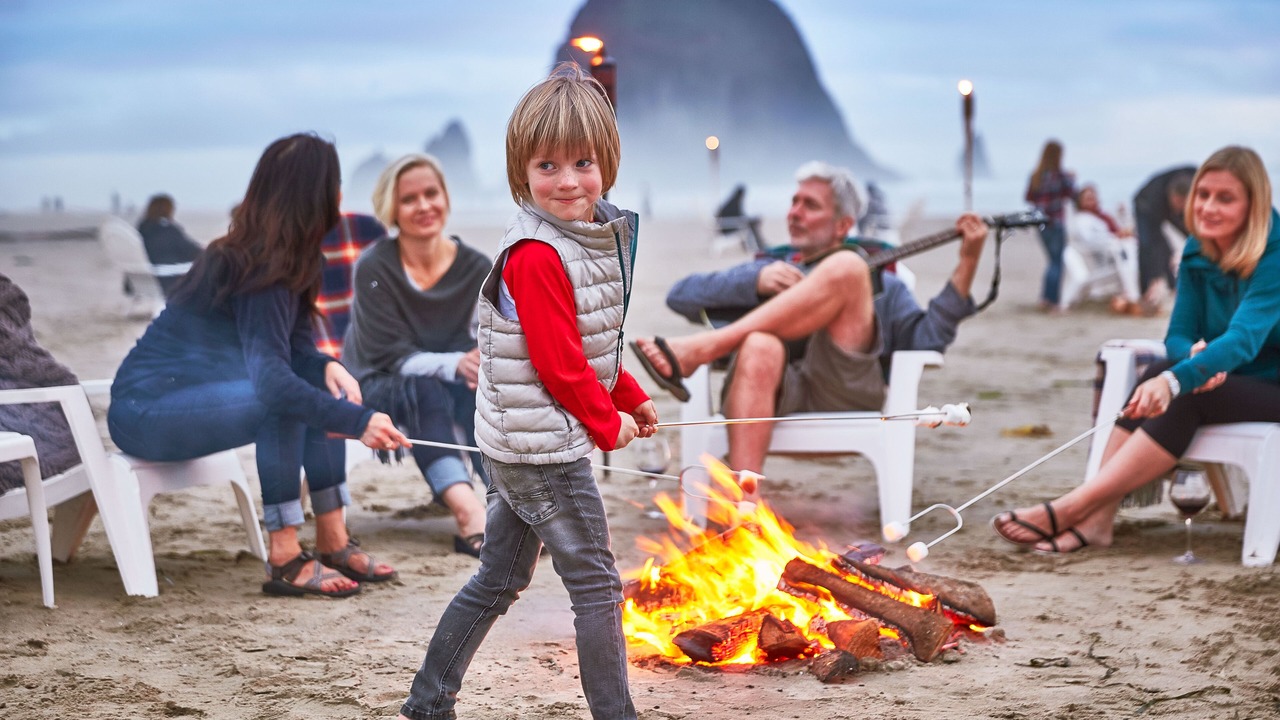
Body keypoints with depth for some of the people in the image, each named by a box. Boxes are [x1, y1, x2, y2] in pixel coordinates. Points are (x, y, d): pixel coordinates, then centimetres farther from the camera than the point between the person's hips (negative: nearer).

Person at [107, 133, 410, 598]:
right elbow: (271, 378, -35)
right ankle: (285, 561, -23)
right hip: (145, 411, -9)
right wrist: (358, 421, -37)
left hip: (194, 394, 9)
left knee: (321, 384, -2)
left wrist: (328, 365, -16)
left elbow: (295, 347, 5)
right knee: (282, 402, -28)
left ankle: (333, 543, -3)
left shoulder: (280, 260, 4)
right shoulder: (260, 272, -24)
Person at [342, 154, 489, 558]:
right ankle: (470, 512, -60)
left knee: (476, 378, -31)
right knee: (425, 388, -37)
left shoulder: (476, 268, -6)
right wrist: (455, 364, -38)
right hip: (375, 388, -3)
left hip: (447, 389, 3)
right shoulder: (375, 269, -16)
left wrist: (487, 362, -37)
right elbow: (394, 356, -20)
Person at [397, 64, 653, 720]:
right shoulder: (535, 256, -22)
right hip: (543, 446, -10)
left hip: (517, 445, 10)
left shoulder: (595, 236, 8)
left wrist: (632, 399, 16)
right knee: (597, 586, -1)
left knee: (498, 580, 17)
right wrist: (609, 425, -9)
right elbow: (559, 364, -21)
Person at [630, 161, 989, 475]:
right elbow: (680, 295, 21)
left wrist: (967, 264, 6)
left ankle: (698, 350, -33)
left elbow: (924, 341, 12)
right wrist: (756, 281, 6)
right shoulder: (767, 269, 36)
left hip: (844, 390, -1)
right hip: (778, 387, 1)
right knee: (760, 348, -37)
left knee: (846, 268, -23)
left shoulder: (879, 280, 32)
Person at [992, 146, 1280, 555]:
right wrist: (1195, 354, -25)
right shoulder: (1198, 252, 2)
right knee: (1156, 376, -24)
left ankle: (1070, 510, -35)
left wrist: (1177, 380, -50)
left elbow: (1245, 337, -34)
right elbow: (1178, 335, 2)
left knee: (1186, 397, -32)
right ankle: (1097, 520, -33)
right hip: (1223, 381, 6)